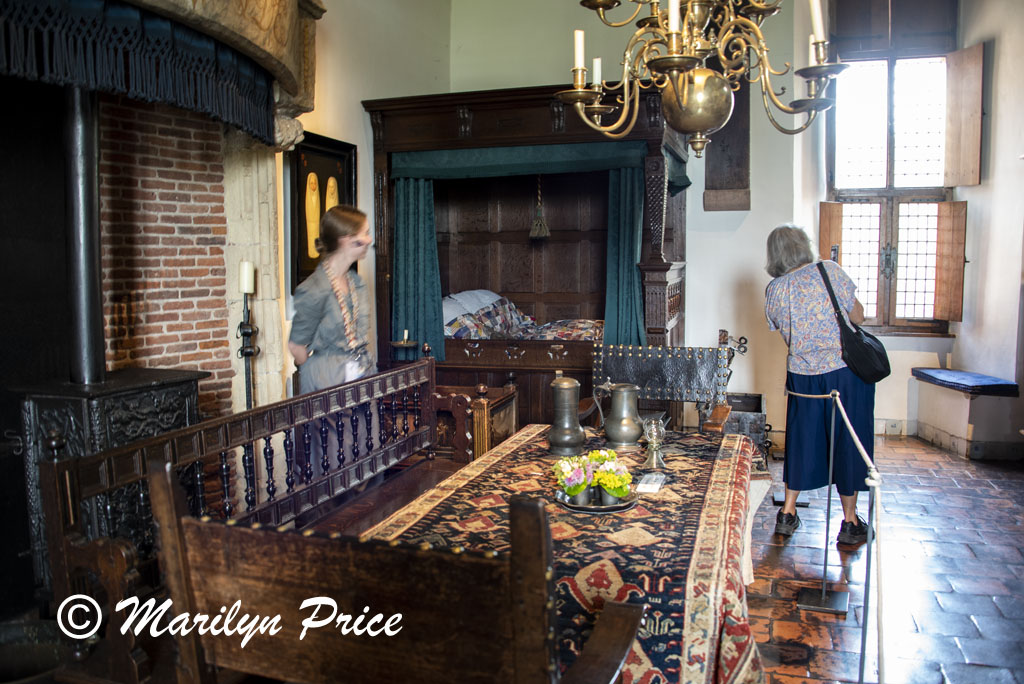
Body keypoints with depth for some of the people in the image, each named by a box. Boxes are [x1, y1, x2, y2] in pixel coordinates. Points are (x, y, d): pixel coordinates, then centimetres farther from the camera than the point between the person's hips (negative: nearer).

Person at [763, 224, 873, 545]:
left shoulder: (774, 290, 0)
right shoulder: (829, 271, -9)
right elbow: (858, 316, -3)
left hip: (803, 376, 3)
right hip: (845, 372, -3)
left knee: (801, 441, 16)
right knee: (848, 442, 9)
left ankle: (787, 514, 24)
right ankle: (850, 522, 18)